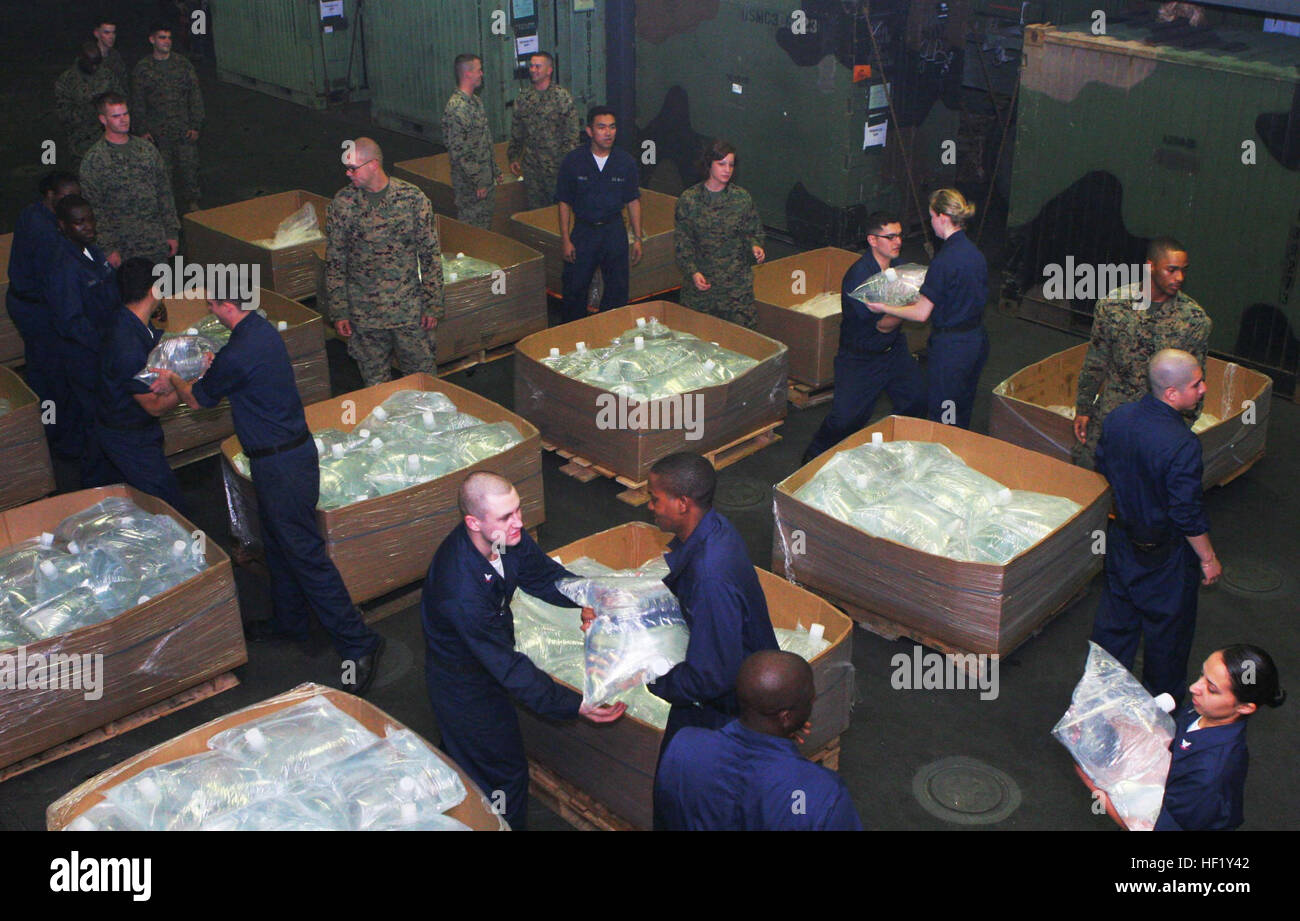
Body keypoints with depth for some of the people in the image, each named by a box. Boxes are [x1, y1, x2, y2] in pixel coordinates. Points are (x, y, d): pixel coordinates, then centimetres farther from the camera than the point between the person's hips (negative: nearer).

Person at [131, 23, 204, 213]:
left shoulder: (183, 64, 6)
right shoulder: (142, 68, 4)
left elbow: (195, 96, 5)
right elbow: (137, 103, 6)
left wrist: (195, 126, -1)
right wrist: (142, 130, -1)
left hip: (184, 130, 1)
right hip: (157, 132, -1)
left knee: (189, 167, 0)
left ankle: (192, 202, 15)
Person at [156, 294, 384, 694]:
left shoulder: (237, 356, -24)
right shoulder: (262, 329, 4)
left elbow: (198, 400, -4)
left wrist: (172, 380, 15)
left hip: (280, 463, -10)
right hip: (293, 448, 10)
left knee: (304, 552, -5)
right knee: (278, 544, 24)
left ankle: (358, 643, 0)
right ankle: (289, 620, 41)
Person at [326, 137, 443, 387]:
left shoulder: (413, 198, -7)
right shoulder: (343, 203, -4)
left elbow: (430, 255, -1)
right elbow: (334, 262, 2)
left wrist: (433, 306, -3)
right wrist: (339, 312, 0)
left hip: (409, 310, -1)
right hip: (363, 312, 1)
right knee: (375, 381, 11)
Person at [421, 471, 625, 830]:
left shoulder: (506, 534, -20)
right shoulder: (461, 589, -43)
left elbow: (545, 576, -2)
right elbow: (508, 666, -36)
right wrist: (574, 705, -38)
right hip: (464, 684, -8)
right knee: (505, 772, 9)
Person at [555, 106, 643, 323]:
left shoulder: (625, 161, -3)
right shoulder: (573, 161, -7)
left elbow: (633, 201, 5)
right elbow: (564, 202, -2)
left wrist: (637, 238, 4)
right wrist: (565, 239, -5)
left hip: (615, 231, 1)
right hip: (583, 230, -1)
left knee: (618, 288, 6)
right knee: (574, 287, 2)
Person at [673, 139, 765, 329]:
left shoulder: (742, 198, 3)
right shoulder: (689, 199, -1)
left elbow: (754, 232, 12)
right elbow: (681, 241, 0)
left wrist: (755, 246, -11)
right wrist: (692, 272, -11)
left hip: (736, 280, 0)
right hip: (701, 279, 0)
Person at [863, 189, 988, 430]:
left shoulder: (945, 260, -21)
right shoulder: (976, 253, 4)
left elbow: (922, 313, -17)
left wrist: (884, 308, -4)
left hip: (951, 347, -8)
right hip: (978, 340, 9)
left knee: (940, 420, 4)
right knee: (963, 418, 21)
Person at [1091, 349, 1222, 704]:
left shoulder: (1117, 418, -11)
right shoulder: (1183, 445, -32)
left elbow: (1102, 471, 5)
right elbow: (1188, 515, -24)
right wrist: (1208, 559, -9)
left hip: (1122, 538, 6)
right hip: (1166, 554, -6)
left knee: (1115, 614, 22)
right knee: (1168, 625, 16)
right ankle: (1164, 698, 35)